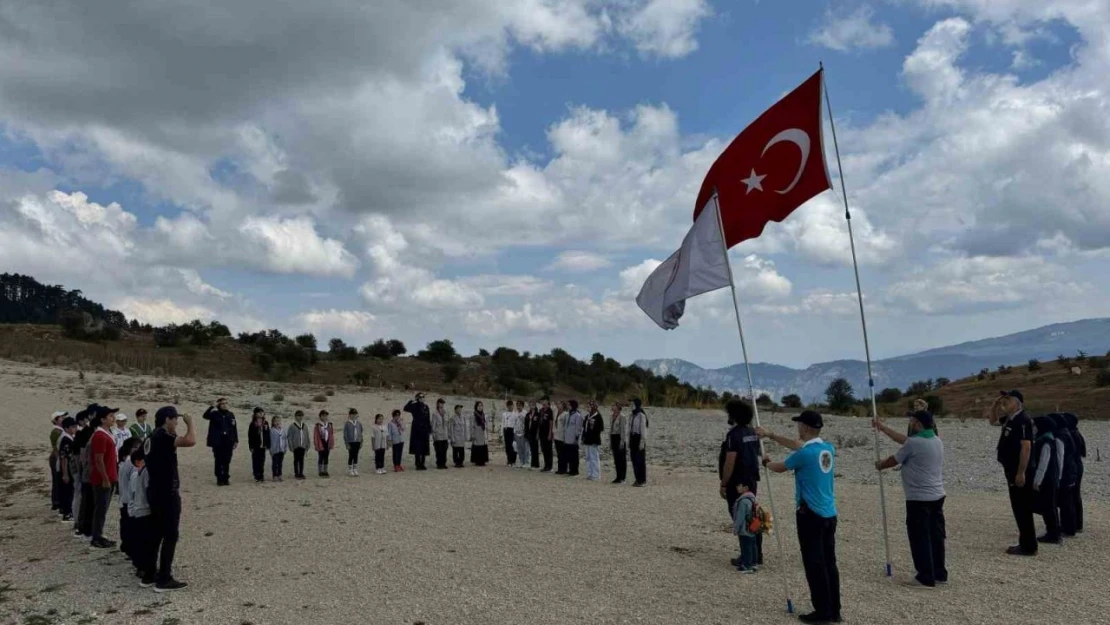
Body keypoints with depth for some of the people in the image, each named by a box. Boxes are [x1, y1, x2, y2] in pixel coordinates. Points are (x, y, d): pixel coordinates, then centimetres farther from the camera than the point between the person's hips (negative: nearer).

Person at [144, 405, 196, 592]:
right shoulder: (163, 436, -17)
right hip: (167, 493, -10)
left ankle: (149, 575, 21)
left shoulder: (153, 437, 13)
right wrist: (190, 422, -18)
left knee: (156, 533, 16)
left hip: (155, 492, 10)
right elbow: (190, 441, -32)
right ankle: (164, 580, 0)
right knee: (170, 535, -3)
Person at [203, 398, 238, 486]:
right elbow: (205, 415, -20)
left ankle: (226, 478, 14)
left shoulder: (231, 415, 8)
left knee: (227, 461, 6)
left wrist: (236, 440, 7)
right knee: (218, 461, 2)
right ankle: (219, 479, 9)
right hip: (217, 442, -2)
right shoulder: (215, 414, 1)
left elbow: (234, 428, 9)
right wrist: (213, 407, -22)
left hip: (228, 442, 2)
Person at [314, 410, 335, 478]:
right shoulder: (317, 425, -6)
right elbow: (315, 436, -6)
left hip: (327, 443, 4)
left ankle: (325, 471, 15)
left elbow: (332, 435, 9)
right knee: (321, 457, 1)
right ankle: (320, 472, 8)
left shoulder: (330, 425, 7)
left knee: (326, 457, 9)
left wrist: (332, 444, 4)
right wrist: (316, 445, -10)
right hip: (321, 443, -4)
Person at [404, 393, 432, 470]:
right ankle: (418, 464, 2)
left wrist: (429, 430, 10)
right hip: (417, 430, -4)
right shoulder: (414, 406, -2)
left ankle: (422, 464, 15)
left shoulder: (426, 407, 10)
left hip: (425, 430, 4)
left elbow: (428, 420, 13)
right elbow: (406, 408, -22)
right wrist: (412, 401, -24)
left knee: (424, 448, 6)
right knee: (417, 448, -3)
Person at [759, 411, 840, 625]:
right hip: (829, 515, 8)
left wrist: (766, 462, 23)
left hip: (811, 515, -8)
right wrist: (769, 435, 27)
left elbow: (780, 468, 0)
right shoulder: (828, 449, 7)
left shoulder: (804, 454, -17)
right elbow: (796, 444, 21)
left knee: (814, 565, -1)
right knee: (829, 563, 12)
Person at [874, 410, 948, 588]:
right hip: (937, 496, 9)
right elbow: (903, 439, 18)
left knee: (920, 538, -2)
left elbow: (893, 461, -5)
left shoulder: (914, 443, -18)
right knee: (936, 536, 14)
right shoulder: (937, 441, 10)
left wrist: (880, 465, 16)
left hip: (919, 499, -9)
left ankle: (926, 578, 0)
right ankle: (939, 573, 20)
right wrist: (883, 427, 23)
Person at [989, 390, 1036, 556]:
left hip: (1020, 472, -10)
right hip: (1012, 470, 10)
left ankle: (1028, 547, 2)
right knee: (1018, 508, 14)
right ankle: (1025, 543, 21)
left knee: (1023, 509, -4)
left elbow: (1026, 447, -23)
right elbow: (993, 421, 29)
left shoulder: (1023, 420, -18)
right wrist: (995, 404, 10)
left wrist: (1021, 473, -24)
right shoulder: (1009, 419, 11)